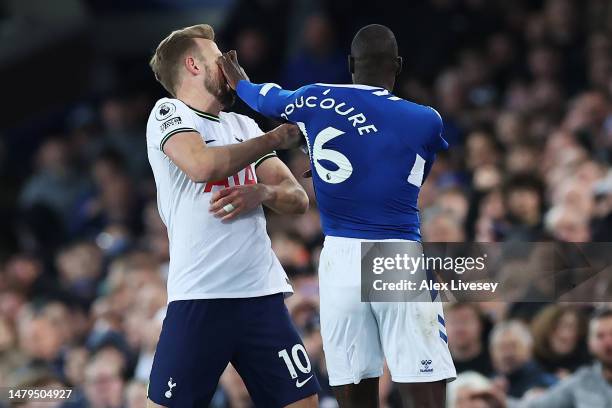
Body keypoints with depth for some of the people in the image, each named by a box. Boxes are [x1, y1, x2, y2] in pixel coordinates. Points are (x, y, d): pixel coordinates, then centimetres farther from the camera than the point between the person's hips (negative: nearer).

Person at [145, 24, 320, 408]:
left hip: (263, 292, 6)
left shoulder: (244, 126, 19)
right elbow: (202, 165, -19)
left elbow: (298, 198, 15)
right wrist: (275, 139, -5)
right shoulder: (169, 113, 1)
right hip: (200, 297, -6)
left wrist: (262, 193, -8)